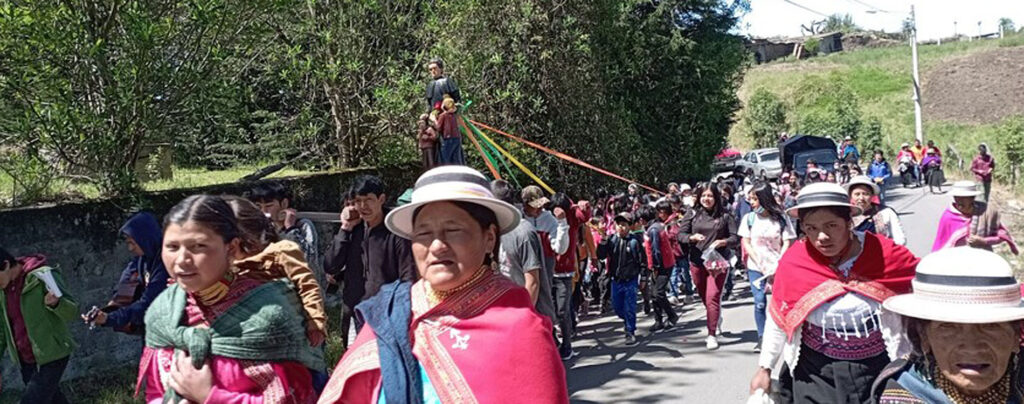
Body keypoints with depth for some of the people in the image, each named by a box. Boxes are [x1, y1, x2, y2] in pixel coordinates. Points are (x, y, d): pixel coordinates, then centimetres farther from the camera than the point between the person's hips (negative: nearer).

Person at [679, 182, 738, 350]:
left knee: (713, 297, -11)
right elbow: (681, 234, 5)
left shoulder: (725, 216, -2)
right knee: (704, 297, 17)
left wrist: (723, 241, -19)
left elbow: (735, 237, 0)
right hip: (697, 261, 3)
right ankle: (716, 320, 44)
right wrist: (692, 237, -14)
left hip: (718, 261, -3)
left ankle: (712, 335, -4)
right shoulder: (693, 215, 3)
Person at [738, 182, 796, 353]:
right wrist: (761, 265, -7)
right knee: (760, 303, -6)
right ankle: (761, 338, 6)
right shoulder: (749, 218, 2)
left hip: (778, 268, -1)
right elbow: (746, 243, 1)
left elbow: (787, 244, -3)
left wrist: (777, 267, -14)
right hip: (756, 267, 1)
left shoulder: (781, 218, -2)